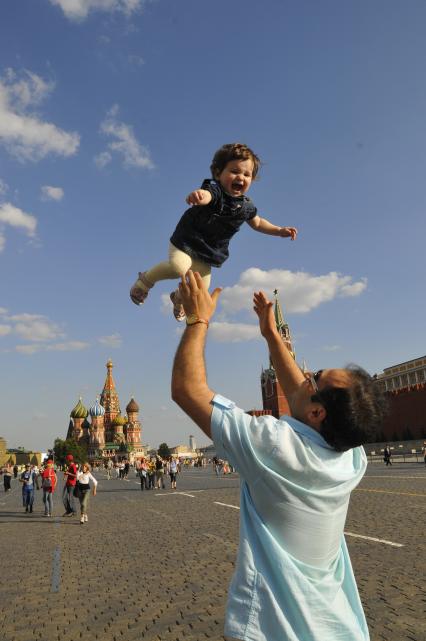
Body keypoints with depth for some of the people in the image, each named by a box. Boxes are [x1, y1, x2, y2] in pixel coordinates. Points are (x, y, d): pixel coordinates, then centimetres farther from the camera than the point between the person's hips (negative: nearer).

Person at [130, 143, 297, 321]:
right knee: (179, 267, -32)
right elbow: (206, 195, -49)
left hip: (207, 253, 6)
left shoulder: (246, 206, -4)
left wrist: (280, 231, 7)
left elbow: (257, 223, 17)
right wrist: (198, 195, -74)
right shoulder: (215, 190, -23)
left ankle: (179, 297, 46)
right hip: (186, 240, -5)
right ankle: (147, 278, 1)